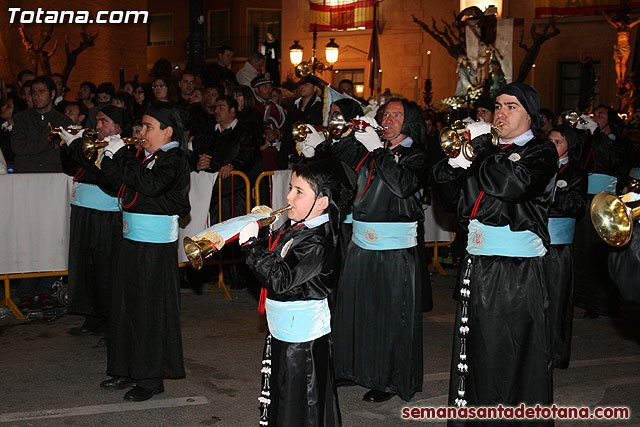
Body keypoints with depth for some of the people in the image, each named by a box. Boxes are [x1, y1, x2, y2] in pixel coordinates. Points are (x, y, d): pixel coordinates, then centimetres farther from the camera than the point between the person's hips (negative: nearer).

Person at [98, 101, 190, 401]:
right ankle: (128, 371, 25)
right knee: (126, 304, 12)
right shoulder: (141, 154, 10)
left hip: (156, 243, -8)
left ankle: (151, 378, 10)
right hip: (132, 239, 8)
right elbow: (115, 179, 10)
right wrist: (108, 157, -6)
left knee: (150, 308, -1)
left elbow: (151, 184, -28)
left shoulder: (174, 160, -12)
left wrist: (117, 161, -23)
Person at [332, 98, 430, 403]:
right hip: (362, 242, 6)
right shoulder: (369, 150, 11)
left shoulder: (415, 155, -5)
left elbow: (403, 185, -23)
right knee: (356, 306, 13)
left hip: (396, 248, -6)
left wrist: (378, 150, -20)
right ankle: (356, 369, 29)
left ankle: (391, 380, 16)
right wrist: (354, 135, -3)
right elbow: (336, 156, 9)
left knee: (391, 313, 2)